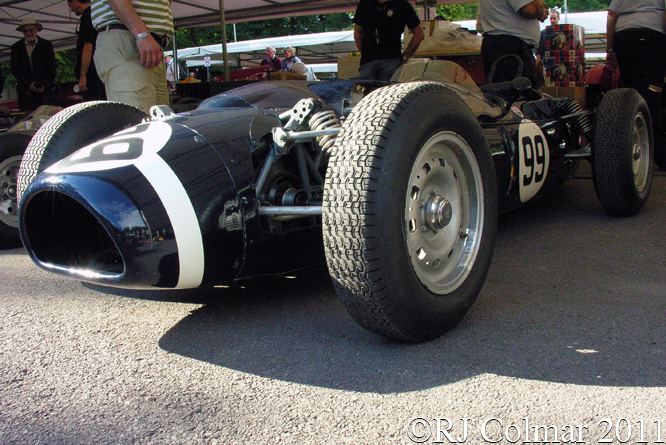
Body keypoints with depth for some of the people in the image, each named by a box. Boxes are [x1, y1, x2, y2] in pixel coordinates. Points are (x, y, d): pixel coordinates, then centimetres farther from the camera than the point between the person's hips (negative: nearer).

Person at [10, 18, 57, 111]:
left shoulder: (47, 45, 8)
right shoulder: (16, 47, 9)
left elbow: (51, 68, 5)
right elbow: (15, 69, 4)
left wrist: (44, 85, -9)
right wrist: (28, 84, -11)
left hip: (45, 89, 0)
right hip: (25, 91, 0)